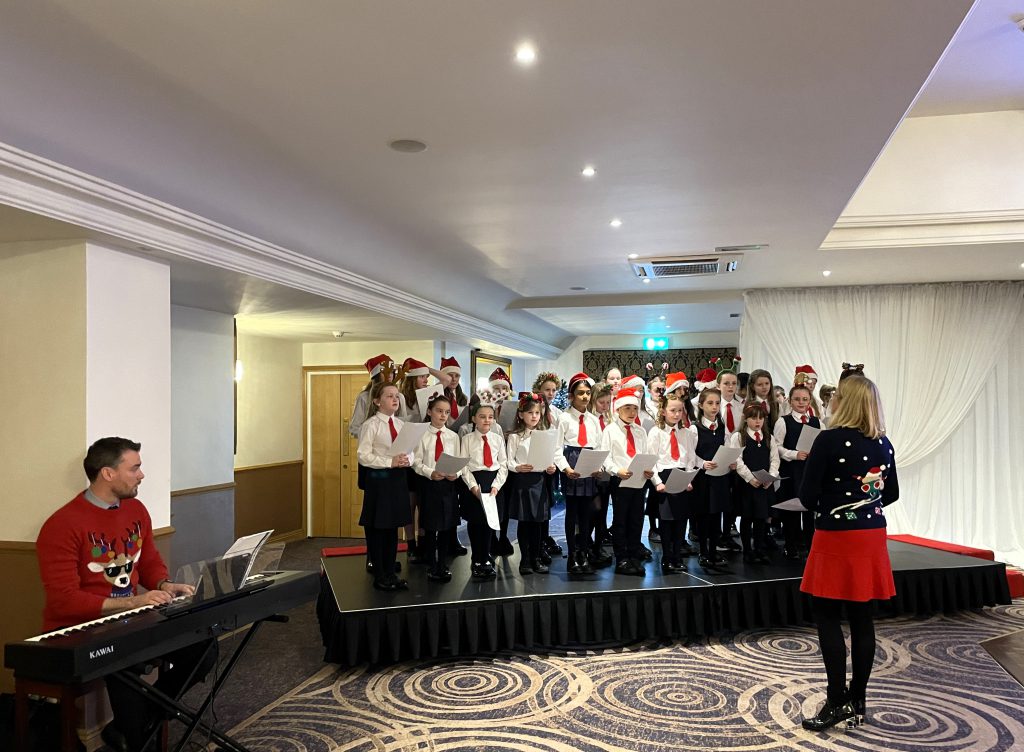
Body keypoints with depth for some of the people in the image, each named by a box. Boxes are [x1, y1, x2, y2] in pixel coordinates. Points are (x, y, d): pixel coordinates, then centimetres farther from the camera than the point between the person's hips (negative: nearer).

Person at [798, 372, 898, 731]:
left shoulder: (829, 440, -15)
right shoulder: (883, 444, 4)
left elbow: (807, 495, -13)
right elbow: (891, 494, 15)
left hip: (835, 538, -6)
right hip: (872, 536, 6)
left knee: (828, 618, 3)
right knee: (862, 619, 10)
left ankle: (838, 701, 4)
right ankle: (857, 701, 19)